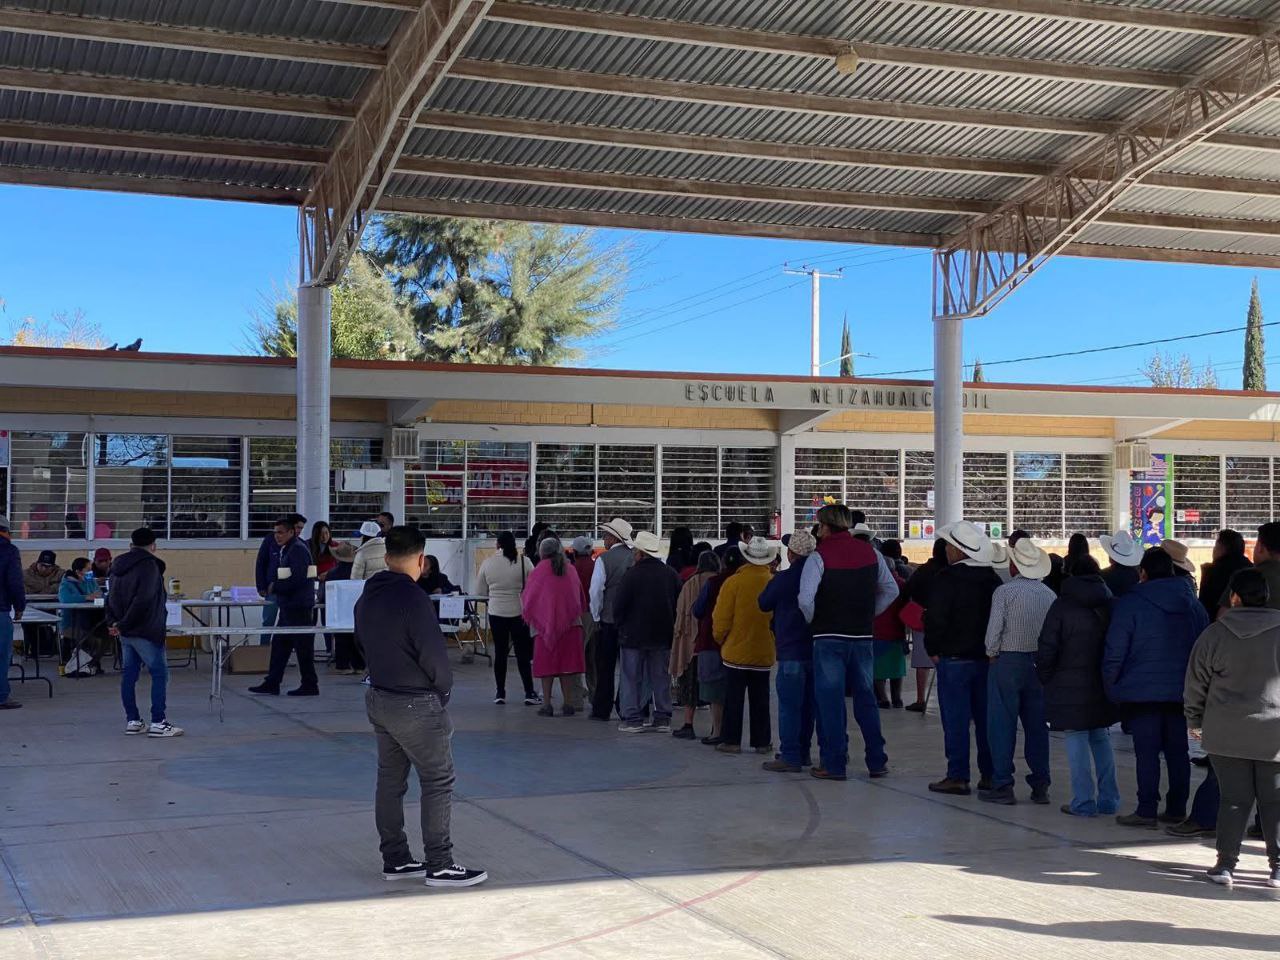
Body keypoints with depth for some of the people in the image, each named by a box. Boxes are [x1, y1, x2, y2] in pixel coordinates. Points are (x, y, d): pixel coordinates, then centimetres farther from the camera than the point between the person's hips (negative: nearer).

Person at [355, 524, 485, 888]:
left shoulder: (366, 598, 6)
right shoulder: (414, 599, -21)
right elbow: (433, 654, -20)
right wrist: (445, 687, -3)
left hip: (378, 697, 9)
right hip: (417, 704, -8)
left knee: (390, 779, 15)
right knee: (438, 781, 1)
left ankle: (394, 860, 22)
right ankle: (439, 865, 3)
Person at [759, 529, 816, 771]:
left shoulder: (783, 579, -13)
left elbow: (764, 604, 1)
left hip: (791, 651, -7)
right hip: (815, 649, 7)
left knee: (789, 706, -5)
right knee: (808, 704, 14)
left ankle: (790, 756, -6)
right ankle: (804, 752, 22)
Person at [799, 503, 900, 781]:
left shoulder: (819, 556, -10)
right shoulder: (871, 553, 7)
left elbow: (805, 598, -20)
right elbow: (891, 590, 15)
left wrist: (812, 621, -2)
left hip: (829, 637, -5)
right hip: (863, 637, 5)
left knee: (829, 700, 2)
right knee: (865, 698, 13)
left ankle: (834, 764, 3)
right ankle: (877, 761, 16)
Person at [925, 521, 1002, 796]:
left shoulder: (947, 578, -14)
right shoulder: (992, 579, 8)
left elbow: (936, 618, -15)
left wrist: (934, 650, -2)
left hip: (954, 659, -7)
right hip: (987, 657, 7)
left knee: (956, 720, -2)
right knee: (985, 718, 11)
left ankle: (958, 777, 0)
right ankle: (990, 775, 15)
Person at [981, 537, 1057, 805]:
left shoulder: (1004, 592, -11)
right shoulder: (1050, 595, 3)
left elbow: (994, 630, -14)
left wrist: (991, 653, 2)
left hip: (1007, 661, -5)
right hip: (1039, 663, 5)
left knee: (1002, 724, 1)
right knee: (1037, 725, 11)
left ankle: (1003, 785, 1)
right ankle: (1040, 785, 15)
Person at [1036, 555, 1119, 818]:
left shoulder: (1063, 606, -8)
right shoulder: (1111, 604, 4)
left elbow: (1047, 648, -10)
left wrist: (1046, 677, 3)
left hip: (1069, 687, -5)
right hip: (1103, 687, 5)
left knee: (1077, 742, -1)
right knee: (1101, 739, 15)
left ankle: (1084, 803, 0)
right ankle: (1108, 800, 18)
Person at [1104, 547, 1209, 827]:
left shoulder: (1129, 604, -8)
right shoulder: (1193, 603, 8)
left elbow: (1114, 653, -10)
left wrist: (1111, 687, 1)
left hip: (1142, 692, -4)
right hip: (1181, 691, 5)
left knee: (1147, 752, -1)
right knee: (1177, 750, 11)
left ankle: (1147, 811, 1)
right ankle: (1176, 809, 16)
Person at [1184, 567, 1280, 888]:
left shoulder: (1215, 634, -3)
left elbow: (1195, 684, 3)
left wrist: (1195, 721, 16)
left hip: (1227, 733, 0)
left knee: (1234, 798, 6)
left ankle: (1226, 863, 6)